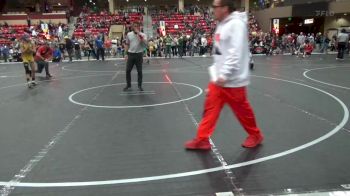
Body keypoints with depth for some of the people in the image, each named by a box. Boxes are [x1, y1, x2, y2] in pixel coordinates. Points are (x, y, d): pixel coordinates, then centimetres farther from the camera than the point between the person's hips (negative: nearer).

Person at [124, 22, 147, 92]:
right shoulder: (129, 34, 7)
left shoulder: (142, 35, -1)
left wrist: (139, 34, -22)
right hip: (130, 54, 2)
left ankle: (140, 86, 14)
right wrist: (126, 54, 7)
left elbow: (145, 42, -21)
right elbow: (127, 44, 13)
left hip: (139, 54, -2)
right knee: (128, 70, 3)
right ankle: (128, 85, 16)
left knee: (139, 71, 2)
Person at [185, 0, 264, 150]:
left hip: (232, 80, -8)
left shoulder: (236, 24, -16)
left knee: (242, 110, 7)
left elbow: (236, 54, -23)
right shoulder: (222, 24, 13)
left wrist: (225, 75, -24)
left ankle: (255, 135, 29)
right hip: (218, 78, 8)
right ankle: (202, 139, 16)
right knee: (210, 108, 8)